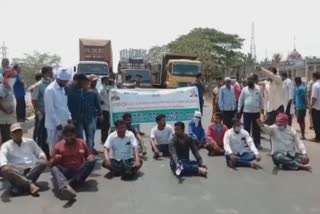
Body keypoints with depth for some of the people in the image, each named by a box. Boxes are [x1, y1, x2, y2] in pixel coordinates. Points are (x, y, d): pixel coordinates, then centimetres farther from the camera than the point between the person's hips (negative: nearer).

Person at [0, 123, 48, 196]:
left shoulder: (30, 142, 19)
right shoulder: (6, 145, 9)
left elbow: (40, 152, 19)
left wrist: (42, 157, -8)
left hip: (32, 170, 2)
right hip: (17, 171, -2)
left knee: (43, 162, -28)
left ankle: (20, 186, -33)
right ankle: (30, 184, -38)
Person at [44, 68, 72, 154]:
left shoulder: (62, 88, 11)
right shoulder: (50, 90, -15)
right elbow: (50, 109, -17)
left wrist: (69, 117, 8)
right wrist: (58, 123, -16)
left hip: (64, 123, 8)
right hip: (54, 124, -7)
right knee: (54, 147, 3)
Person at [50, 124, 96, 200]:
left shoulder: (82, 143, 5)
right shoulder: (58, 146, 2)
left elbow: (89, 155, 13)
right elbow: (51, 164, 5)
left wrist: (91, 157, -11)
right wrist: (55, 160, -19)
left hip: (79, 172, 1)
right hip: (65, 172, -1)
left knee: (92, 161, -23)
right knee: (54, 169, -32)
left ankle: (71, 183, -30)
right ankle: (64, 188, -63)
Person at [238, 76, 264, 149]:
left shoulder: (258, 90, 5)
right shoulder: (244, 90, 3)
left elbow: (261, 100, 10)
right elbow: (241, 99, 4)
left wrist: (262, 108, 8)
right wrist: (239, 109, 0)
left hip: (256, 112, 1)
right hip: (246, 111, -1)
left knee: (256, 128, 7)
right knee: (246, 127, 5)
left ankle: (257, 143, 15)